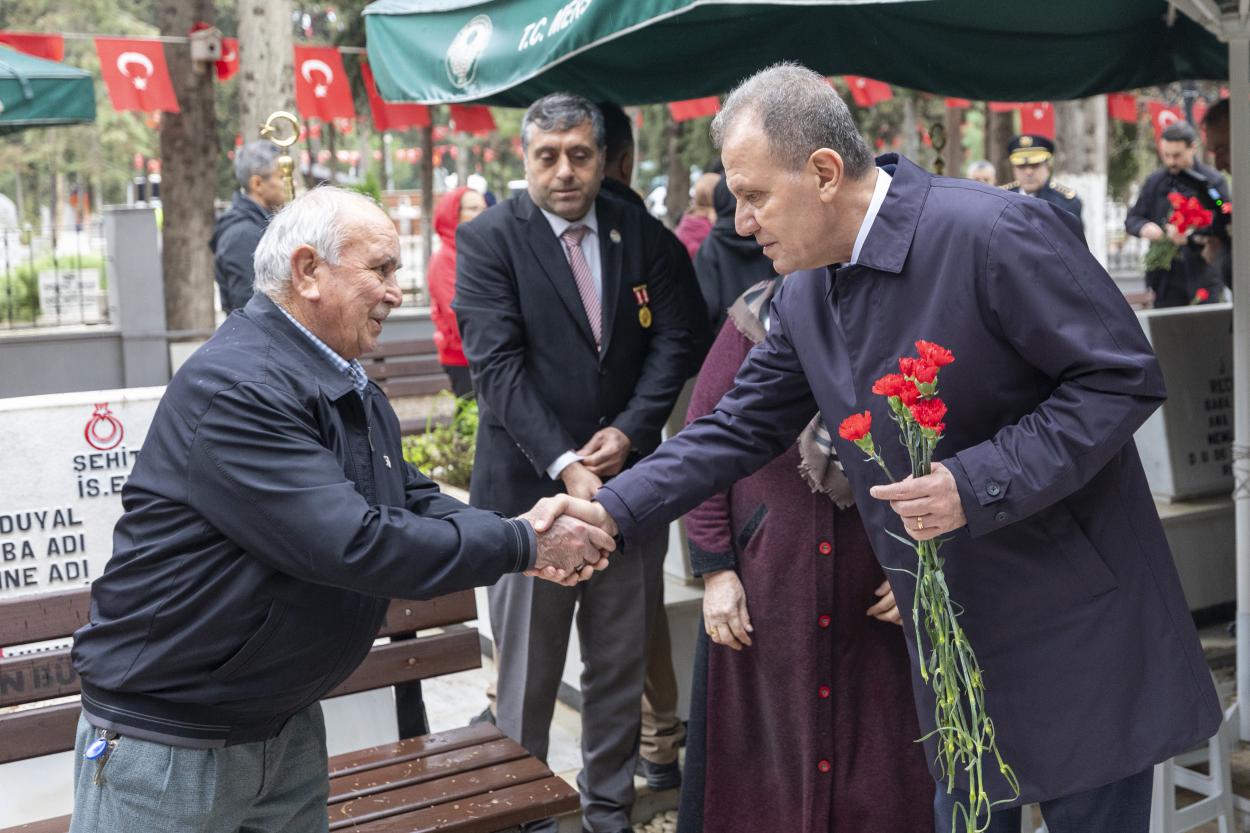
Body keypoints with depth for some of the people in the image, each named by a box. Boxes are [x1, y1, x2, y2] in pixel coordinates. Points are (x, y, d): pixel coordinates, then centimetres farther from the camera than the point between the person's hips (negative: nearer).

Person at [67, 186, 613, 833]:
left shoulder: (349, 388, 8)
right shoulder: (236, 390, -24)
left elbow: (412, 502, 7)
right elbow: (354, 546, -30)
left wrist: (516, 534, -13)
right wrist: (521, 546, -22)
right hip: (167, 736, -8)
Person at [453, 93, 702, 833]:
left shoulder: (642, 234, 7)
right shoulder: (489, 240, -4)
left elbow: (673, 339, 4)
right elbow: (498, 365, -13)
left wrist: (629, 431, -11)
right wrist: (564, 465, -21)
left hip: (629, 478, 4)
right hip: (531, 486, -3)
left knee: (622, 667, 13)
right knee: (528, 673, 7)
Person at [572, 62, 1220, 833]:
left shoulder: (997, 231, -20)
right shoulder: (803, 300, 3)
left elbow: (1124, 378, -18)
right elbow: (739, 430, 8)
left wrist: (979, 484, -27)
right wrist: (611, 513, -2)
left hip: (1076, 623, -6)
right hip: (954, 635, 7)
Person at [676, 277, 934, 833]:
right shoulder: (757, 318, -4)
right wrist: (714, 570, -6)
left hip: (877, 595, 0)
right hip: (766, 591, 0)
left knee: (877, 759, 9)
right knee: (769, 746, 13)